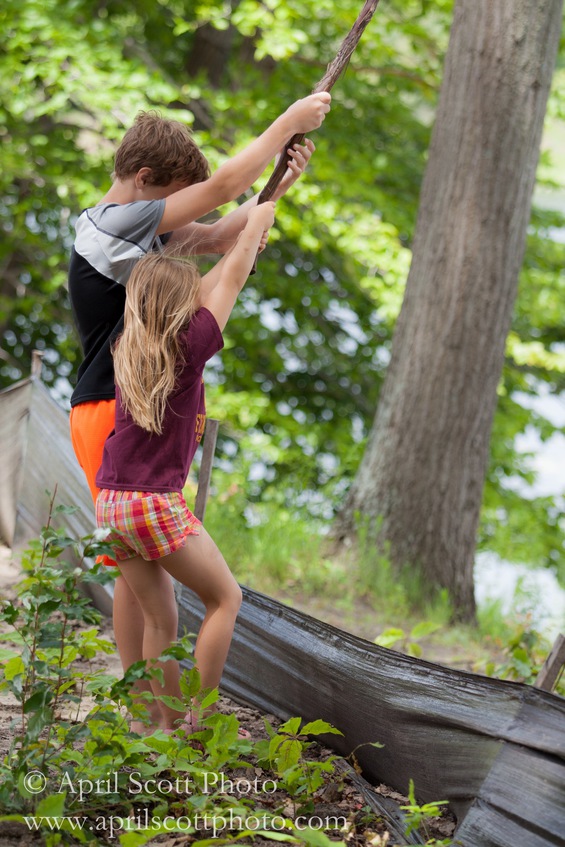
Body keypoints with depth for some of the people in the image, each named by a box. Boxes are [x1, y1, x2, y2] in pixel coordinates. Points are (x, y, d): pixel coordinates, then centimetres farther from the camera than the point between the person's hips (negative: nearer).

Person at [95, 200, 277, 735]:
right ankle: (199, 719, 8)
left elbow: (203, 291, 23)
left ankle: (169, 725, 17)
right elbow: (230, 282, 0)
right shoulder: (187, 346, -11)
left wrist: (245, 245, 31)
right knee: (224, 596, 9)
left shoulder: (130, 348, 6)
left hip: (110, 503, 7)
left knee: (159, 619, 14)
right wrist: (258, 219, 13)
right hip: (156, 505, -7)